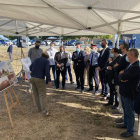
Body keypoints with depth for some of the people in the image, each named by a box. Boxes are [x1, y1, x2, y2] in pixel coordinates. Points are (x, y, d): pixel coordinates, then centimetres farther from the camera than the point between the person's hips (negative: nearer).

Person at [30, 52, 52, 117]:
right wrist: (49, 80, -10)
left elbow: (30, 68, 25)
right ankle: (44, 112, -2)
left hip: (32, 78, 7)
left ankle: (38, 108, 30)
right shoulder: (46, 61, -1)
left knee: (36, 94, 17)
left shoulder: (36, 59, 17)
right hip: (40, 79, -6)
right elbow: (47, 71, -13)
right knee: (42, 95, -3)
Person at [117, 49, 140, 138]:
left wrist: (122, 74, -6)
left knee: (129, 112, 4)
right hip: (124, 91, 10)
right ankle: (126, 123, 43)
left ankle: (130, 131, 19)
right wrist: (122, 76, -12)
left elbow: (123, 77, -29)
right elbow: (122, 74, 11)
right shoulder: (131, 65, 9)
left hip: (129, 93, -9)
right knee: (125, 110, 24)